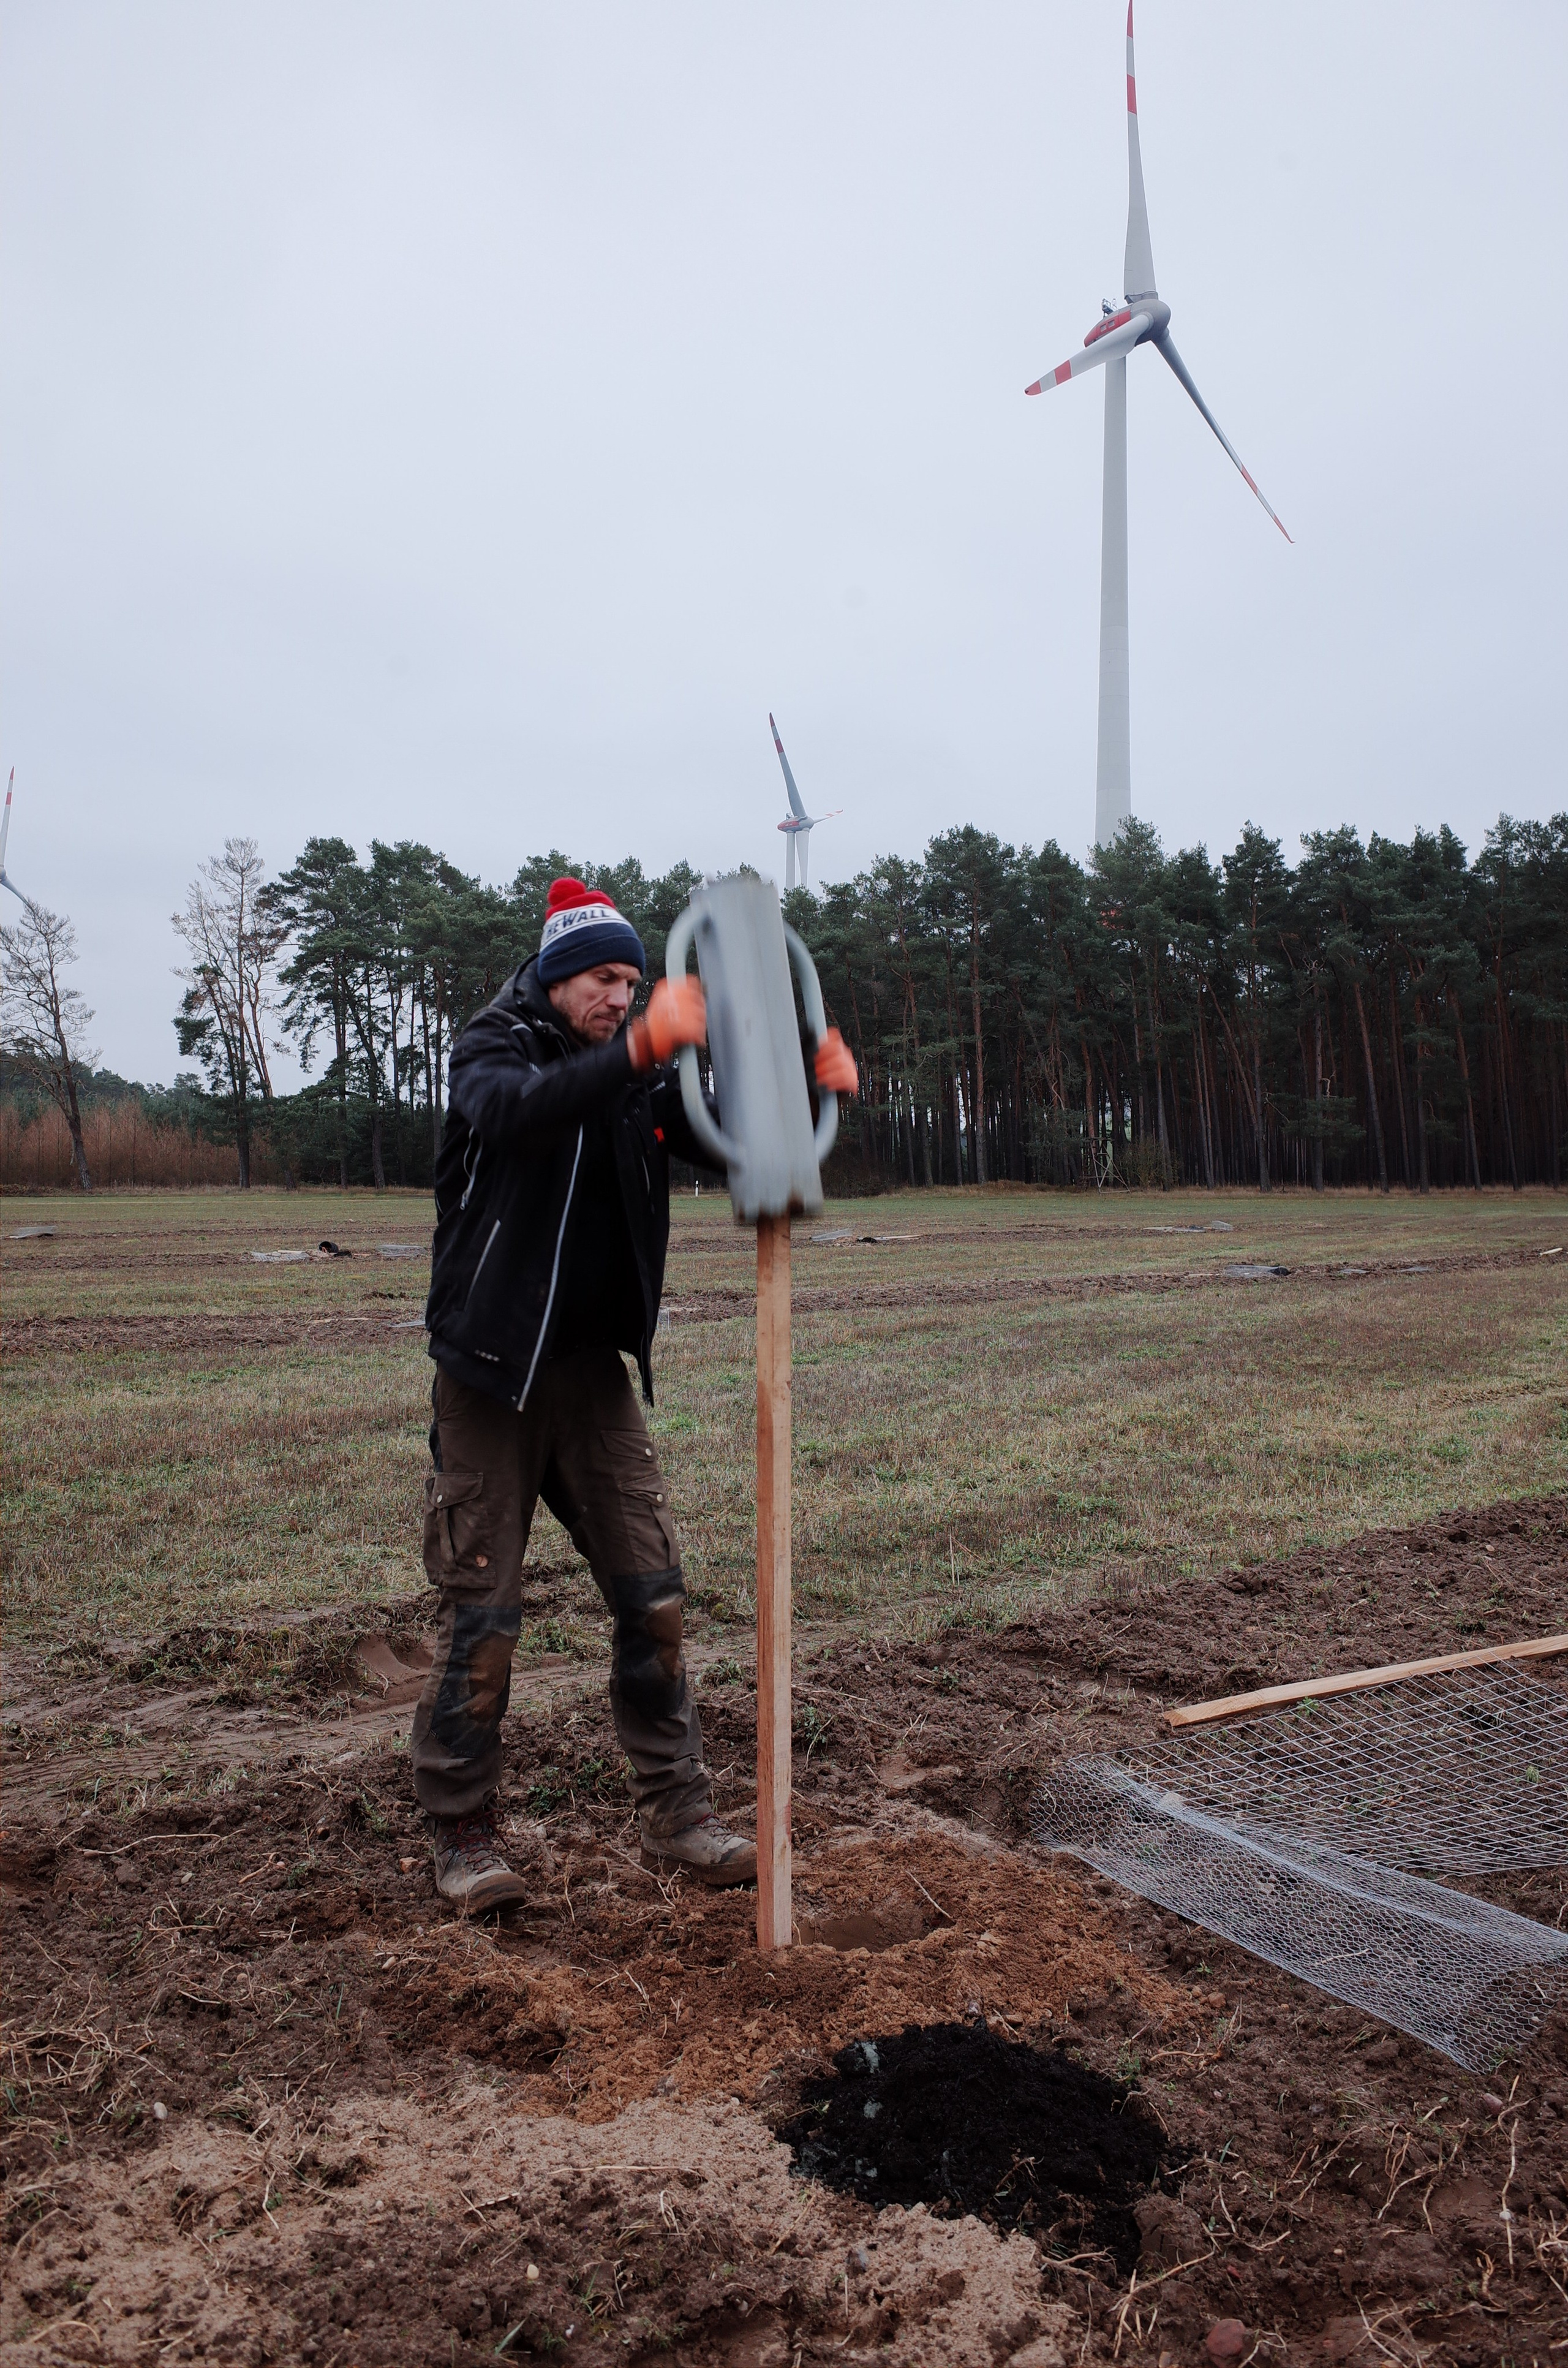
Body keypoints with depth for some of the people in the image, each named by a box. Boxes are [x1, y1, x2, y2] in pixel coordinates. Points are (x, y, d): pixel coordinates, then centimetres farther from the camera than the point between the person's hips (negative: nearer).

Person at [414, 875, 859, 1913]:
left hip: (595, 1368, 5)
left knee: (653, 1594, 5)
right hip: (492, 1370, -4)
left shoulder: (639, 1078, 10)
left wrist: (808, 1086, -22)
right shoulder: (493, 1050, -4)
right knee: (482, 1614, 0)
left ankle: (678, 1814, 18)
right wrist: (638, 1048, -45)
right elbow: (523, 1109, -29)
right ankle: (465, 1838, 16)